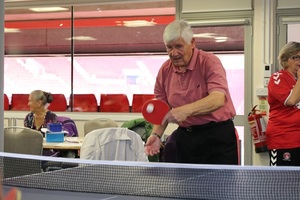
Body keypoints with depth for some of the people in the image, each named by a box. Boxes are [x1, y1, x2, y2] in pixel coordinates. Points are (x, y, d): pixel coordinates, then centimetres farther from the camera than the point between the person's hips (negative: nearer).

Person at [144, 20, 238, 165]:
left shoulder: (209, 62, -13)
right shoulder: (165, 70, 4)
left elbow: (218, 99, -29)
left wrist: (186, 110, -42)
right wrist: (156, 134, -7)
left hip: (217, 137, -5)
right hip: (185, 137, 5)